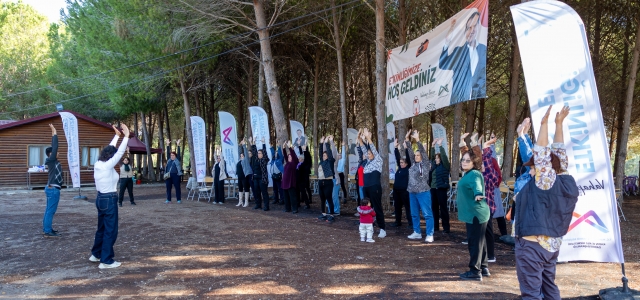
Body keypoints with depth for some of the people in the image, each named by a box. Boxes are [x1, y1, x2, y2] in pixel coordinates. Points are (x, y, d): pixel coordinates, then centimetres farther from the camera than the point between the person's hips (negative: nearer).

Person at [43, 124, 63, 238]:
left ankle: (46, 229, 20)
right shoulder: (51, 160, -13)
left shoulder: (52, 161, 11)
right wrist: (54, 134, -12)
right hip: (53, 189, -10)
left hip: (51, 188, 10)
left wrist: (54, 135, 20)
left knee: (49, 210, 14)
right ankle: (48, 231, -4)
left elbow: (53, 147, 18)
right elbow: (55, 147, -17)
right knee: (50, 210, -7)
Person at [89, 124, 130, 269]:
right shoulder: (108, 166, -19)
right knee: (110, 230, -1)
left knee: (102, 228, 22)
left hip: (101, 198, 9)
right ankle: (106, 261, 4)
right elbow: (120, 152, -18)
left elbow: (109, 149, 15)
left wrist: (117, 135, 19)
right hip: (109, 200, -9)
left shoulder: (98, 164, 4)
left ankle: (96, 254, 34)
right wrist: (126, 136, -11)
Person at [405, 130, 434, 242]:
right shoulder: (413, 164, 11)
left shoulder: (426, 164, -4)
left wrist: (417, 140, -20)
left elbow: (423, 152, -13)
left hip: (423, 192, -7)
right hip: (412, 192, 7)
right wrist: (407, 142, 0)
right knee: (414, 214, 12)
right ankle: (417, 233, 22)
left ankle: (429, 235, -1)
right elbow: (410, 153, 10)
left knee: (427, 214, -4)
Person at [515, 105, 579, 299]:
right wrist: (559, 123, 10)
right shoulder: (566, 181, 3)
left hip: (532, 245, -9)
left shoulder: (544, 182, -17)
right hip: (553, 244, 9)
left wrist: (544, 123, -17)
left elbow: (542, 152, -21)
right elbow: (559, 153, 8)